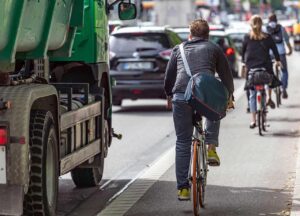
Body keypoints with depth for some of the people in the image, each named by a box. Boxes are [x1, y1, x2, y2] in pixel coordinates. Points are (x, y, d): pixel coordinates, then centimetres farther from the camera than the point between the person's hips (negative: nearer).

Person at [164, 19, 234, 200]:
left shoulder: (179, 49, 24)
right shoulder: (214, 48, 19)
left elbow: (169, 76, 26)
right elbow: (226, 75, 20)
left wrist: (169, 96, 41)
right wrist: (229, 95, 35)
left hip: (181, 97, 1)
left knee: (183, 143, 11)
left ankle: (183, 188, 8)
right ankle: (211, 149, 17)